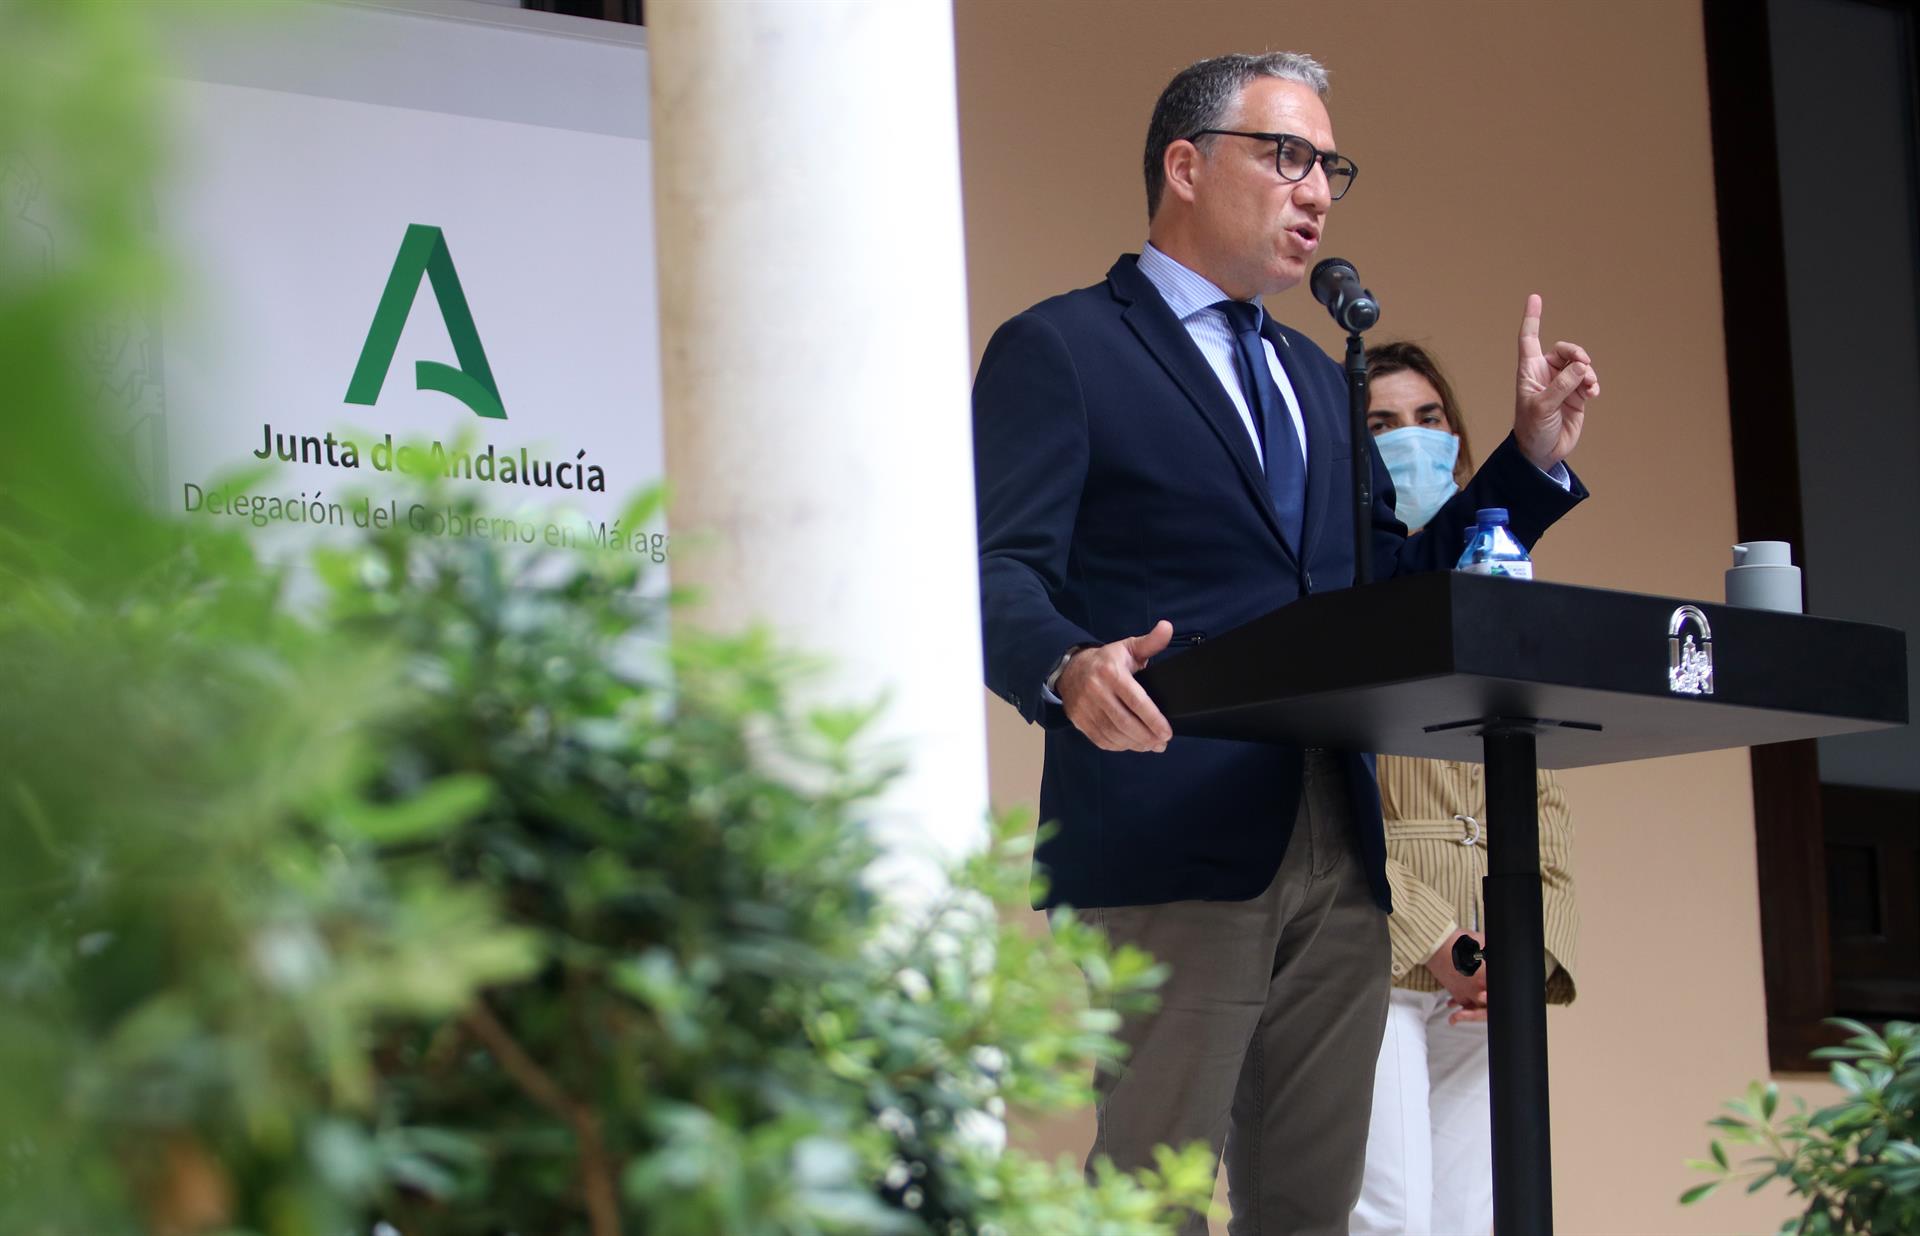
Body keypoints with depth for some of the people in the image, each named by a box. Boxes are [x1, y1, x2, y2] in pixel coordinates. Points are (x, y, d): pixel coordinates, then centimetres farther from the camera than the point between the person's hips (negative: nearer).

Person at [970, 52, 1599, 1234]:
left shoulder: (1316, 377, 26)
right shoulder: (1059, 350, 2)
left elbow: (1389, 590, 23)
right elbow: (999, 571, -10)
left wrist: (1533, 457, 14)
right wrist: (1068, 669, -31)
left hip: (1340, 856, 7)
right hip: (1168, 847, -7)